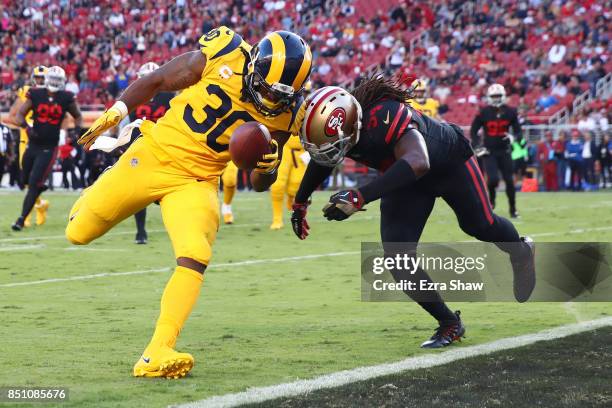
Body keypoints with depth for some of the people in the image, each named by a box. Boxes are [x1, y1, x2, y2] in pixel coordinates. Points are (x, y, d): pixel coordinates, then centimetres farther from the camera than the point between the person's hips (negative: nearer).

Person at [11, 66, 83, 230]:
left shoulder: (66, 98, -3)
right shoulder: (36, 95, -5)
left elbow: (77, 116, 13)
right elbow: (19, 115, -2)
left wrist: (77, 128, -7)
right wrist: (26, 127, -21)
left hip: (49, 148, -2)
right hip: (33, 144, 2)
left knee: (34, 185, -9)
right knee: (25, 180, 15)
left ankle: (21, 220, -3)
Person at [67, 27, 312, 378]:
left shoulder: (282, 114, -5)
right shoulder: (221, 58, -14)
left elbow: (259, 184, 4)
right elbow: (154, 82, 1)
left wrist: (269, 167, -19)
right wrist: (117, 112, -10)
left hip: (197, 182, 1)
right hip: (154, 155, -1)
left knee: (195, 258, -23)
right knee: (78, 232, 5)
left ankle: (157, 354, -21)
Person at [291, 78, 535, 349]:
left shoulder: (386, 118, -47)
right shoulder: (336, 125, -25)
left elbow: (417, 163, -64)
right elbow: (321, 161, 1)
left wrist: (360, 197, -69)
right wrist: (300, 203, 7)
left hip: (451, 162, -5)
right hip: (407, 181, 5)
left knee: (480, 226, 16)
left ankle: (521, 252, 52)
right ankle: (449, 324, 6)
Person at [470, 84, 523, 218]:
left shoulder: (510, 112, -1)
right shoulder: (484, 113, -5)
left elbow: (518, 131, 4)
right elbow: (473, 131, 4)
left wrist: (514, 137, -19)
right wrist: (477, 146, -8)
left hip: (504, 151, 2)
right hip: (489, 152, -2)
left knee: (509, 180, 0)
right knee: (493, 179, -17)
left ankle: (513, 209, 13)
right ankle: (491, 199, 14)